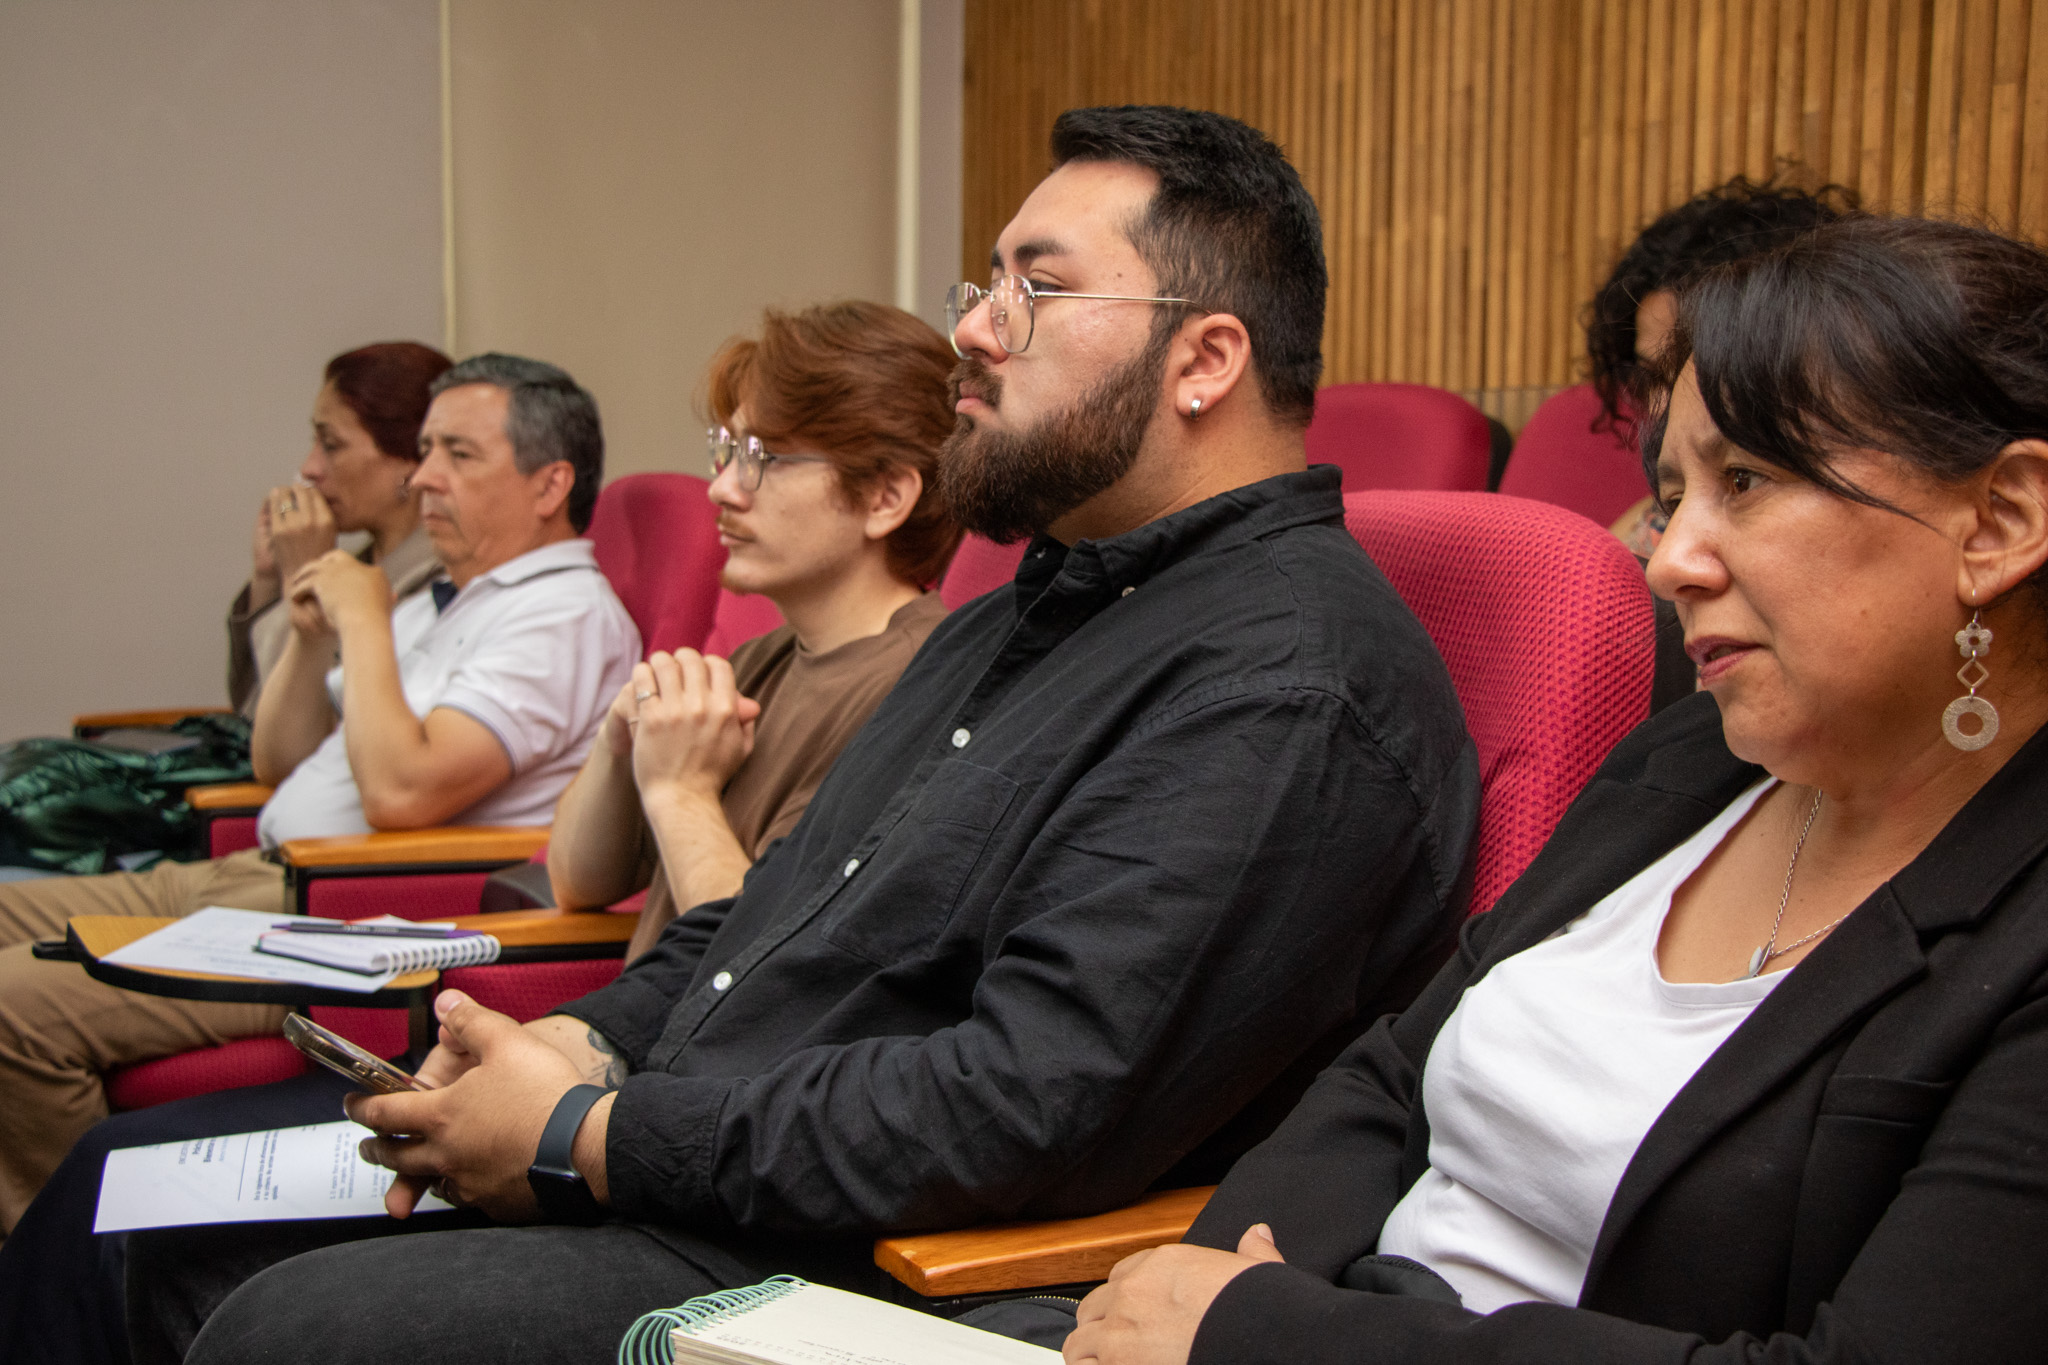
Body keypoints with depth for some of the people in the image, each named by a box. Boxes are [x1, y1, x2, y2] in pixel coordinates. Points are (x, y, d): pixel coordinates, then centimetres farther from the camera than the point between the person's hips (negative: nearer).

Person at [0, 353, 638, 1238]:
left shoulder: (565, 614, -11)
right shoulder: (440, 604, 21)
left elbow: (401, 792, -24)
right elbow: (278, 763, 25)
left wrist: (364, 621, -11)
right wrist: (311, 635, 7)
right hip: (250, 873, 10)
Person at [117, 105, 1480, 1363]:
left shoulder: (1292, 689, -18)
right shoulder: (1022, 615, 17)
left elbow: (1035, 1114, -26)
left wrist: (588, 1139, -17)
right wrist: (585, 1047, 2)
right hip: (684, 1167, 10)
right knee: (178, 1223, 9)